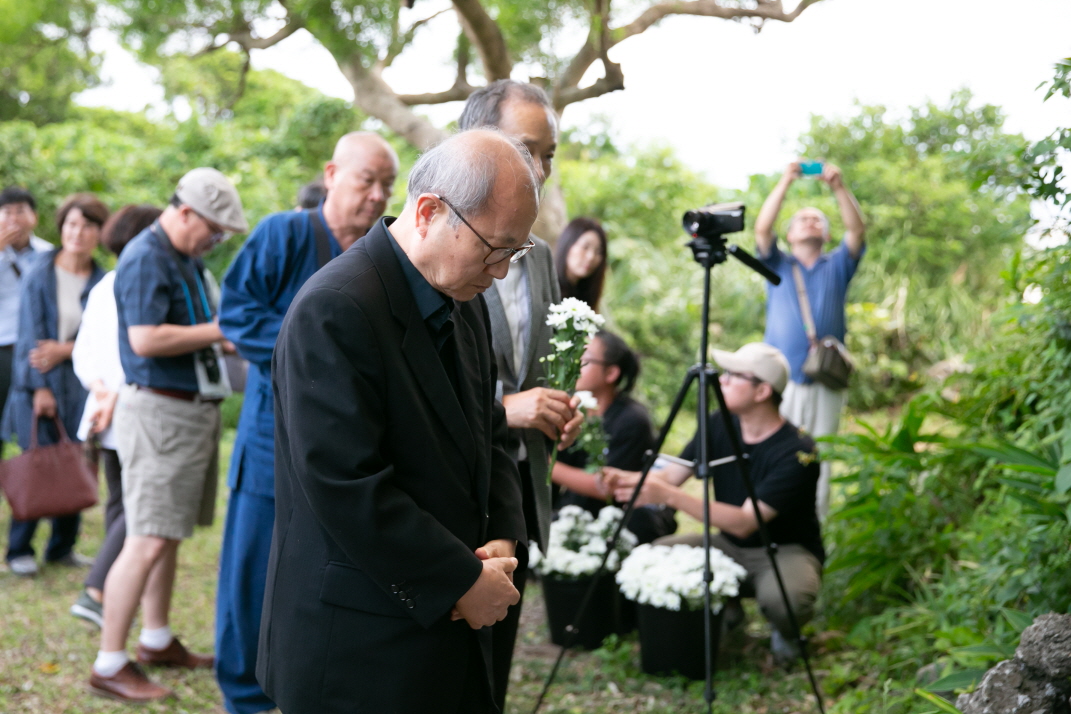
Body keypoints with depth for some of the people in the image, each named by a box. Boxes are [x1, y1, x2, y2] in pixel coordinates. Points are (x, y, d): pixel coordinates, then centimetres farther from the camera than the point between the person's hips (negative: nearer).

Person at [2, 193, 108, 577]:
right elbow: (31, 336, -4)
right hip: (39, 384, -2)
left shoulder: (102, 283, 4)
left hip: (81, 384, 2)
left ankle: (63, 548, 16)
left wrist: (65, 350, -12)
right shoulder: (39, 276, -1)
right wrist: (40, 387, -9)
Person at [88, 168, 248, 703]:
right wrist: (219, 330, -16)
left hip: (192, 408, 10)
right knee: (149, 539, -11)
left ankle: (157, 642, 26)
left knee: (169, 534, 15)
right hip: (159, 411, -10)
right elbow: (145, 338, -23)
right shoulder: (146, 258, -13)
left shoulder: (186, 259, 18)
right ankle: (109, 665, -6)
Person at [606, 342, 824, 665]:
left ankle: (786, 632, 0)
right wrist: (625, 479, -26)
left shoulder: (797, 452, -24)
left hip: (786, 551, -6)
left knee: (781, 598, -40)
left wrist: (668, 496, -37)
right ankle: (724, 610, 9)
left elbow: (745, 523, -30)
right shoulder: (720, 425, -3)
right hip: (731, 547, 6)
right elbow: (672, 473, -4)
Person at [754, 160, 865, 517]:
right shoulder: (777, 266, 15)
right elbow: (762, 229, -1)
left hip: (825, 382, 1)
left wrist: (839, 187, -12)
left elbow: (857, 231, 1)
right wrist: (785, 182, -8)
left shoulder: (837, 267, 17)